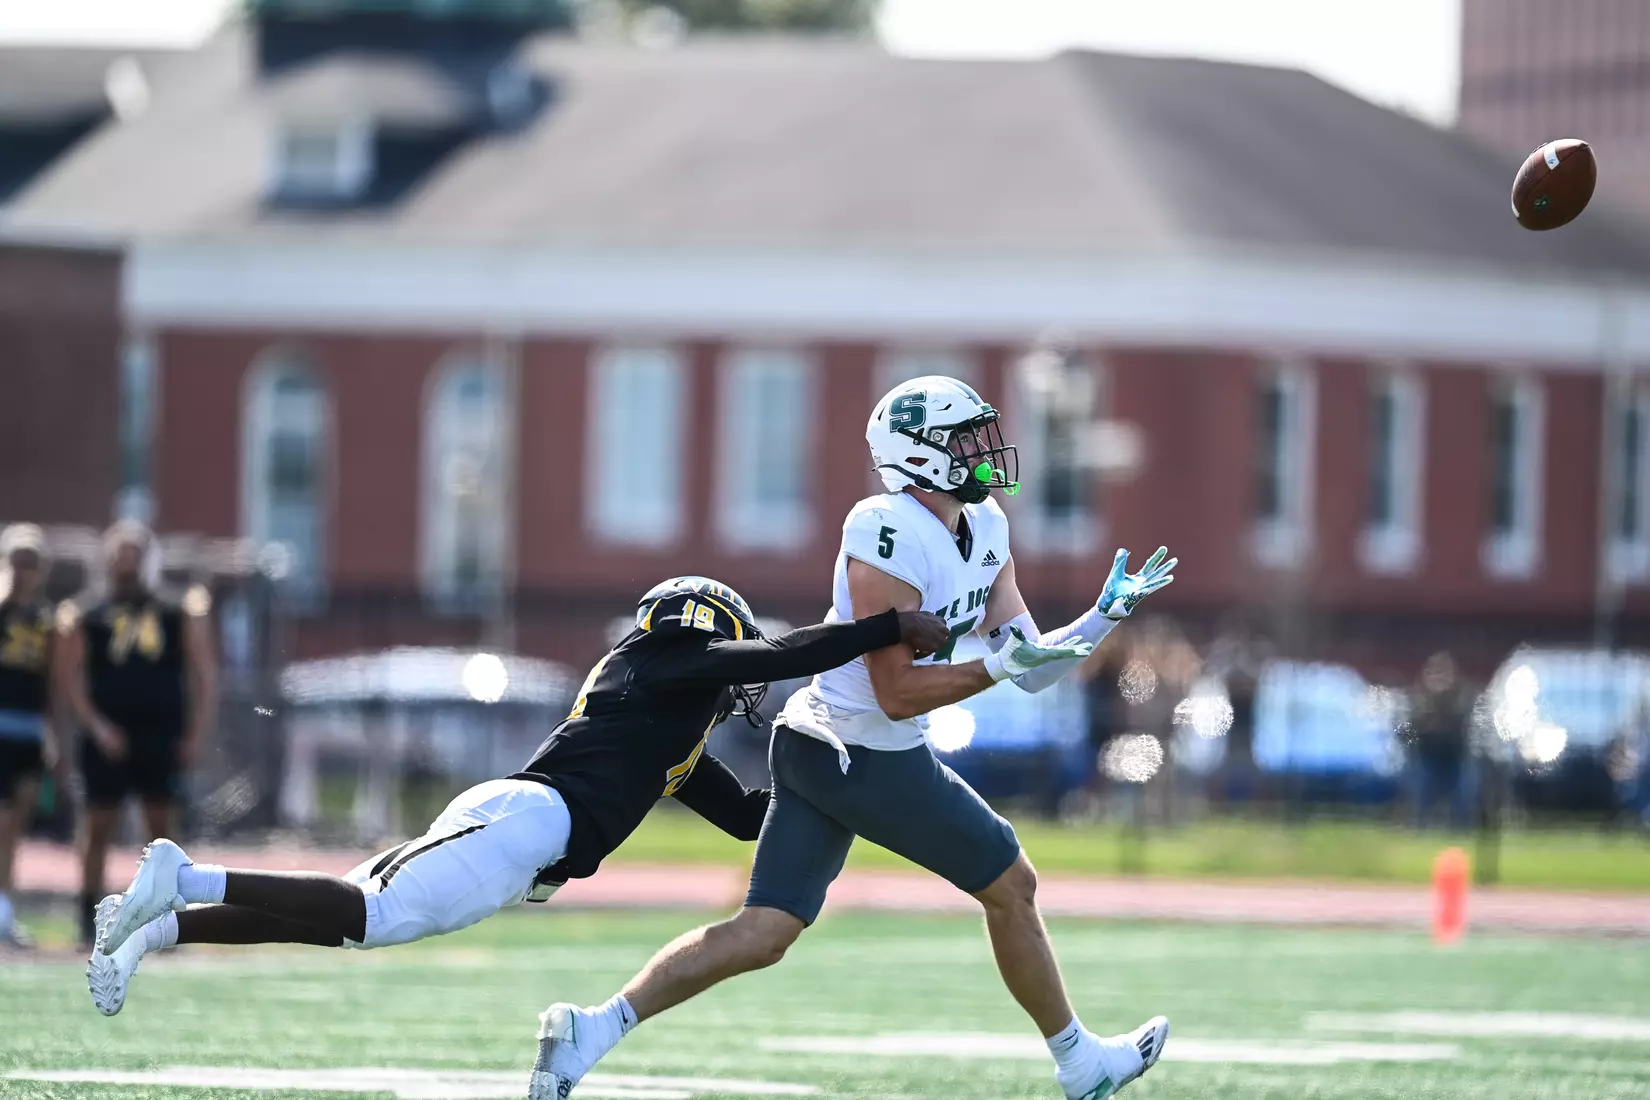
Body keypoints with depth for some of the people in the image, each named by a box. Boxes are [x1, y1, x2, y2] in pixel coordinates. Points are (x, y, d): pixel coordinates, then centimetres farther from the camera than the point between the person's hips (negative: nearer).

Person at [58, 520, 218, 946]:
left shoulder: (178, 617, 9)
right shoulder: (88, 620, 7)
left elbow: (204, 676, 7)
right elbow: (73, 683, 1)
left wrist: (196, 735, -3)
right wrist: (97, 728, -13)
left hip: (162, 739, 1)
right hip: (109, 741, -1)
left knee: (163, 829, 1)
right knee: (99, 828, 0)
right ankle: (89, 922, 6)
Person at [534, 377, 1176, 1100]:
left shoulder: (985, 529, 8)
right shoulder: (889, 536, -20)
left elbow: (1031, 669, 11)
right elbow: (898, 694, -20)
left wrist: (1108, 615, 1)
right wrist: (1000, 664, -24)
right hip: (872, 761, -9)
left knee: (760, 937, 5)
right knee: (1010, 888, 9)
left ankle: (594, 1029, -2)